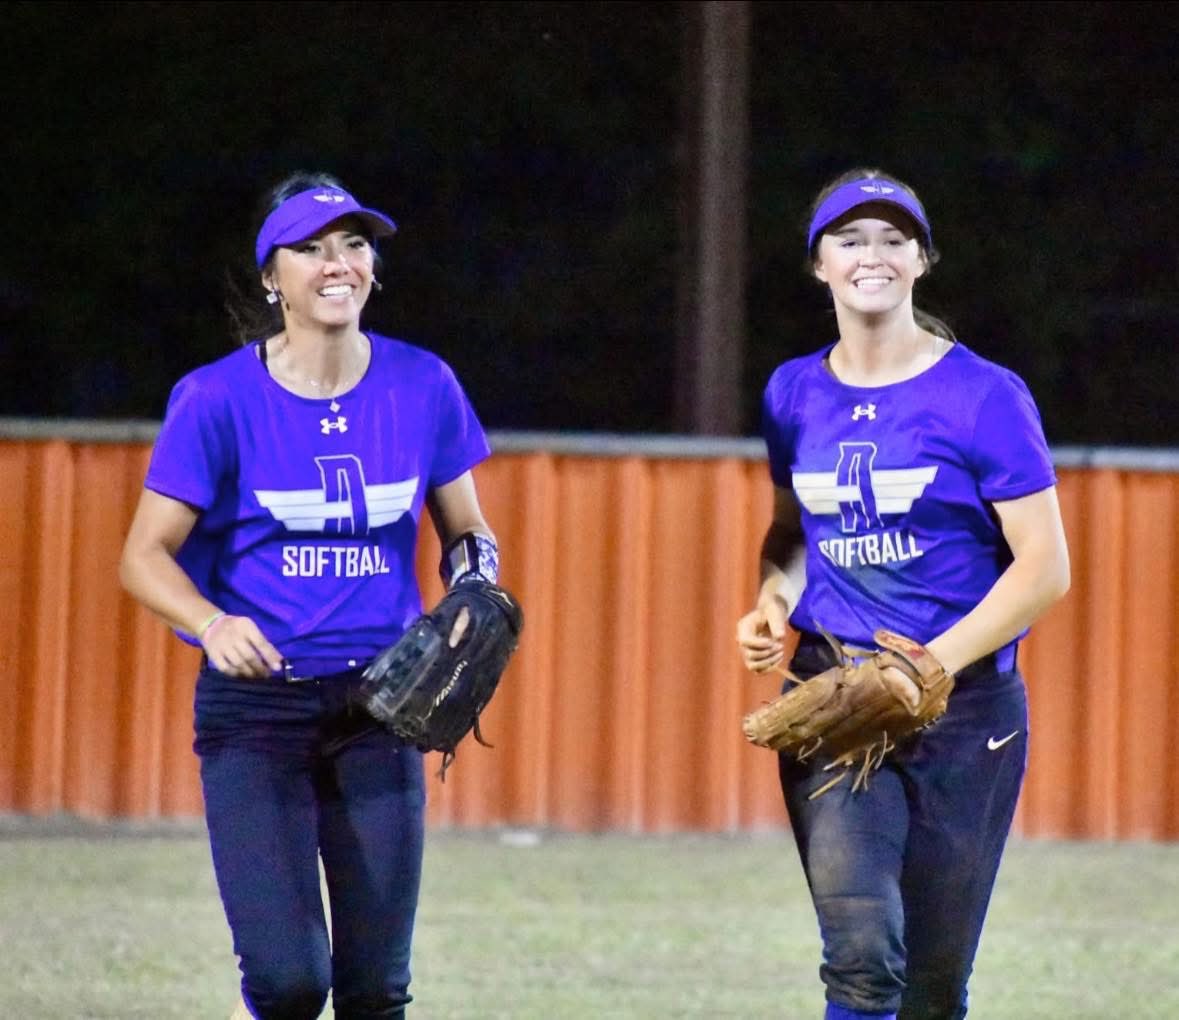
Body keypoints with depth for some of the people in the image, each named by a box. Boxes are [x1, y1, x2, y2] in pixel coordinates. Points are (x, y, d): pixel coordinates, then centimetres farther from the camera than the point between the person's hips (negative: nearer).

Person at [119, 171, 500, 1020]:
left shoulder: (423, 386, 2)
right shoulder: (219, 399, -7)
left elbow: (465, 529, 15)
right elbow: (145, 555, -7)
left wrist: (473, 586, -8)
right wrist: (213, 624, -27)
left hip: (379, 705, 3)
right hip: (255, 704, -3)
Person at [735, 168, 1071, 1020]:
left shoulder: (985, 396, -6)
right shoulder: (795, 394, 8)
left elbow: (1044, 567, -9)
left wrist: (924, 668, -19)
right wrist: (772, 603, 3)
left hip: (963, 704, -2)